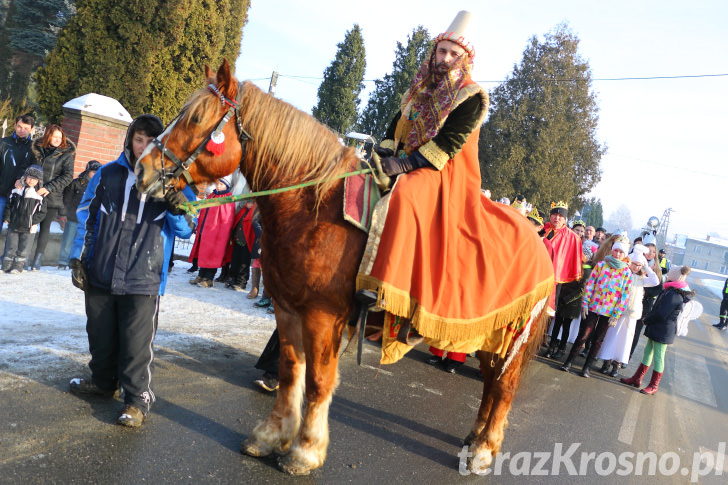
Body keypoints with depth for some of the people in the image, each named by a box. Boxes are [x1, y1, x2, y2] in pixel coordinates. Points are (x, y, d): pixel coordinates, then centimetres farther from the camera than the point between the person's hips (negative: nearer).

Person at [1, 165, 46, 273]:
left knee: (23, 248, 2)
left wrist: (34, 222, -9)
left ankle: (18, 265, 13)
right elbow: (9, 205, 9)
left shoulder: (39, 194, -5)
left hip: (28, 227, -3)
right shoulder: (17, 190, 3)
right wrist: (7, 217, 3)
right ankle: (7, 265, 21)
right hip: (13, 224, 3)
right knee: (10, 245, 10)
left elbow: (41, 211, -2)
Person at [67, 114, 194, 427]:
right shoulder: (108, 174, 4)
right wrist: (78, 258, 8)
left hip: (143, 280, -3)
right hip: (100, 274, 4)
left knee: (137, 341, -2)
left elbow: (185, 231, 2)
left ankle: (137, 398, 12)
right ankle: (103, 380, 40)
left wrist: (178, 211, -20)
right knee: (100, 334, 19)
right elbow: (86, 217, 11)